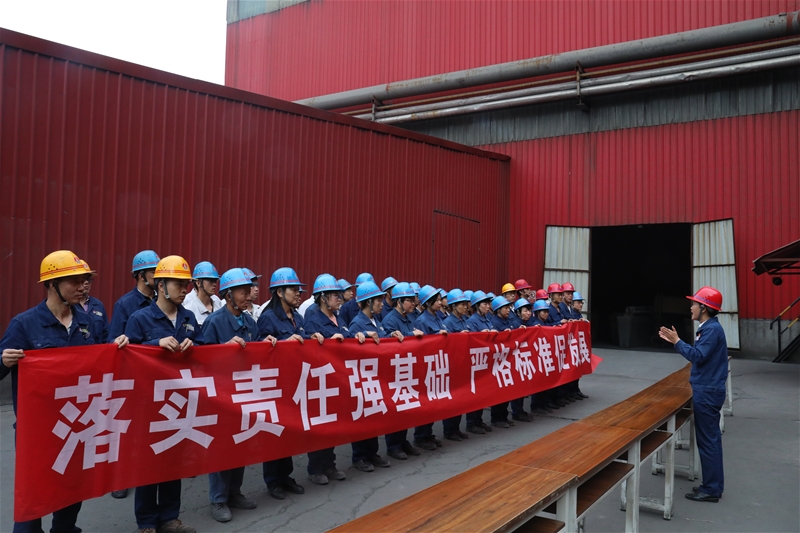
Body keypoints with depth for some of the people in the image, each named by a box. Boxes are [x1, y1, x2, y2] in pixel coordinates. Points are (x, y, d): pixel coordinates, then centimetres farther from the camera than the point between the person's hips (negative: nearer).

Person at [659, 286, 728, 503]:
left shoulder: (712, 329, -19)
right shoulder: (709, 327, 11)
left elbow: (698, 356, -24)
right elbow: (700, 354, 13)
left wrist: (677, 341, -17)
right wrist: (675, 341, 7)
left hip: (707, 392, -10)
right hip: (708, 390, 10)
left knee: (707, 440, -2)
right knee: (711, 438, 15)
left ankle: (711, 489, 6)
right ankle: (714, 485, 24)